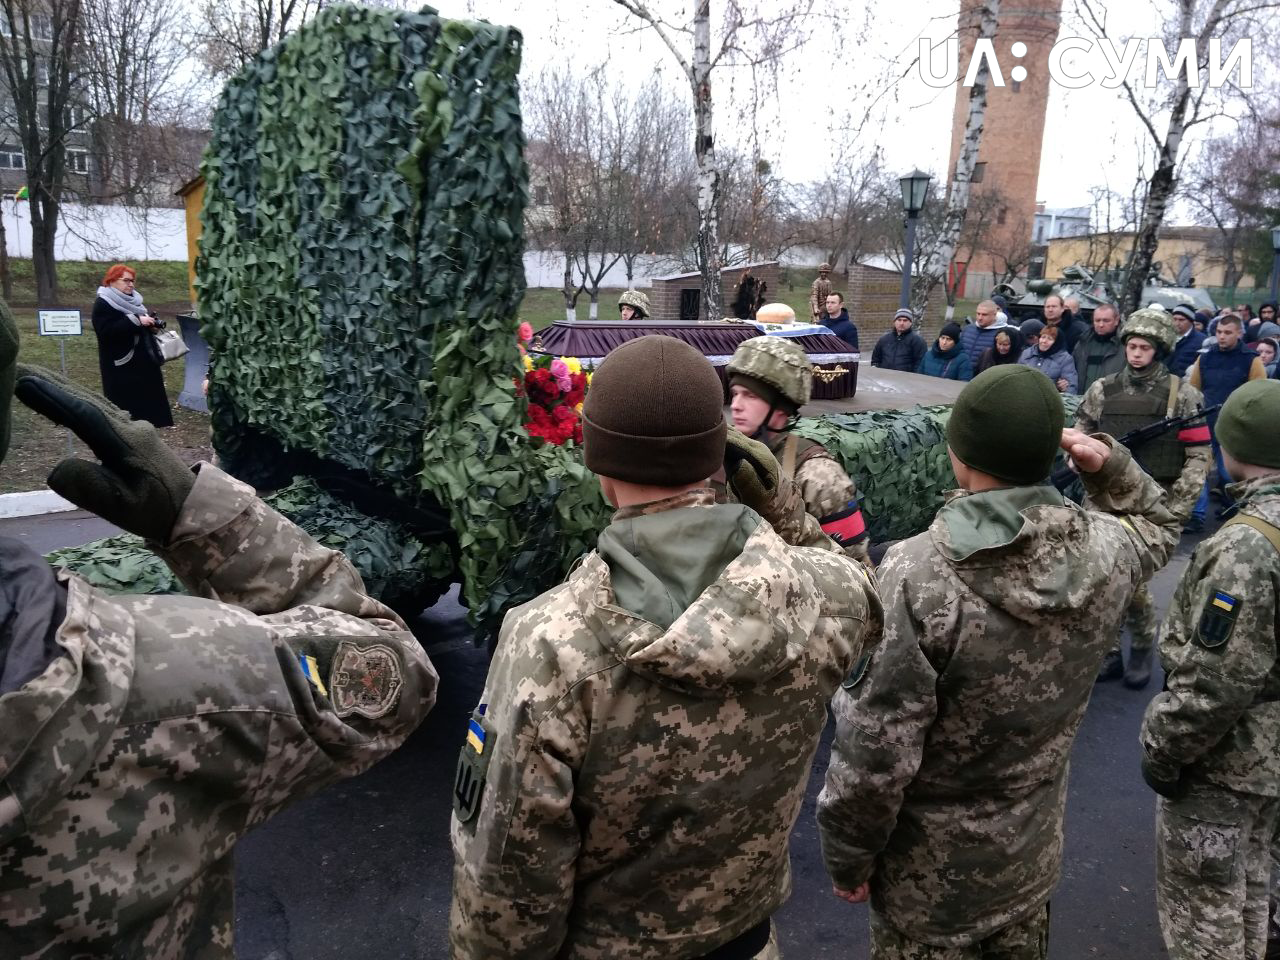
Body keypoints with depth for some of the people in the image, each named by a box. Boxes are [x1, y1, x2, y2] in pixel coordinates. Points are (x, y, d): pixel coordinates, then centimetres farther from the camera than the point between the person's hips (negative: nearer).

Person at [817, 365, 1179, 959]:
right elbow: (1156, 527, 15)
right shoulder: (1104, 551, -12)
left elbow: (874, 750, -25)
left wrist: (846, 856, -10)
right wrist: (1110, 465, -1)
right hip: (1033, 853, 5)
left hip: (931, 872, -5)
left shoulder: (916, 575, -30)